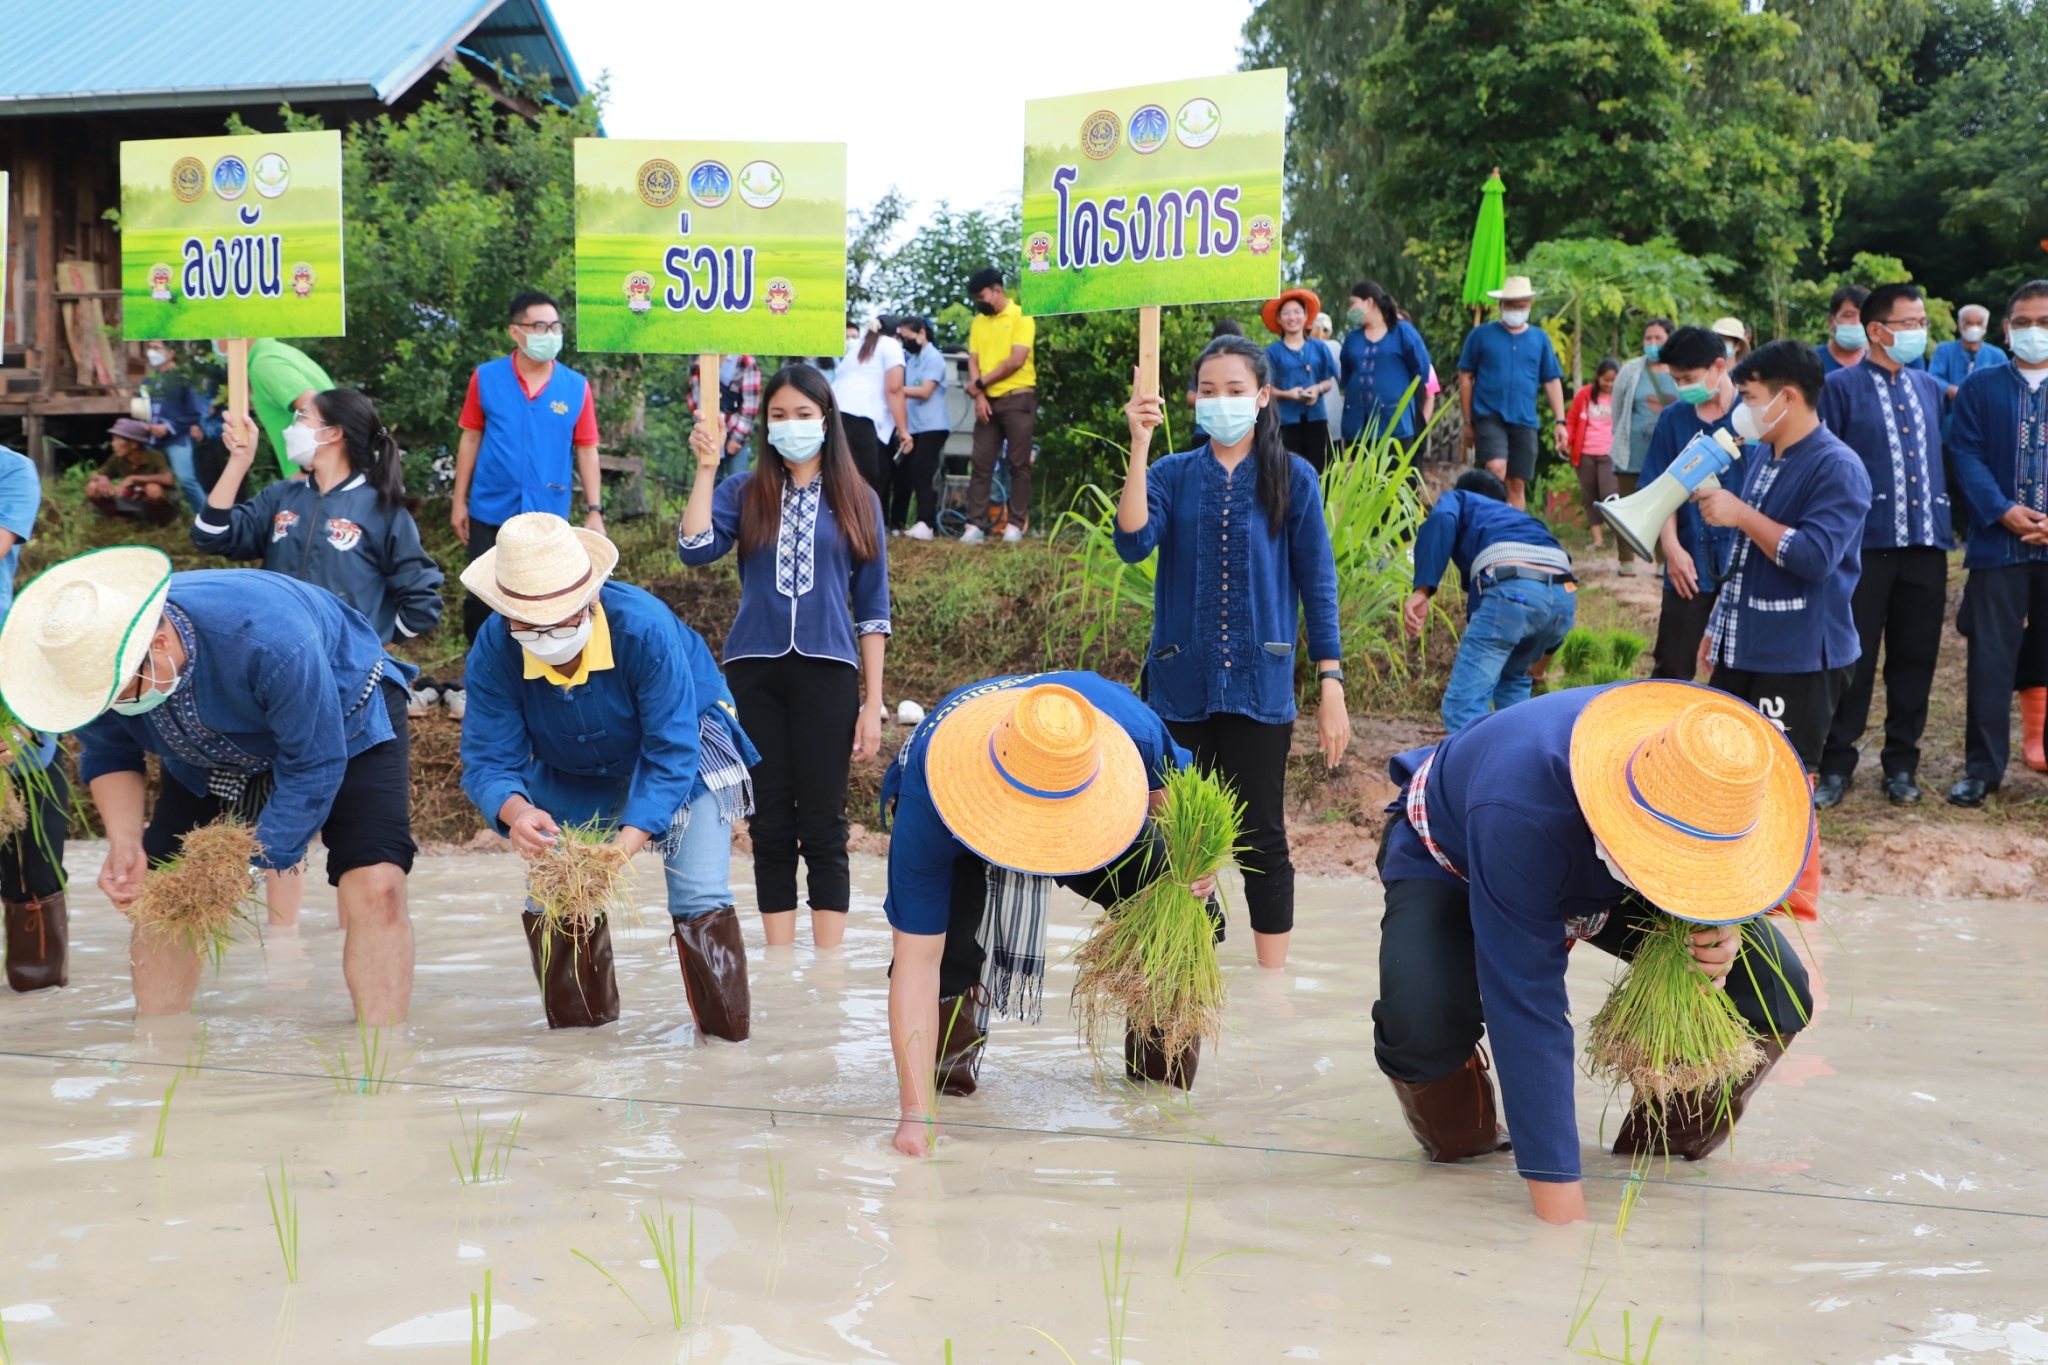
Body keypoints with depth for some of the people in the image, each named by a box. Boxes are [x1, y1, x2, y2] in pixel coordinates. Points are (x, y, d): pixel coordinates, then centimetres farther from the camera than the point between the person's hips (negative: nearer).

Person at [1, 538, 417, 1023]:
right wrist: (125, 845, -20)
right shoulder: (96, 661, -25)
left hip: (341, 722, -5)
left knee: (375, 887, -24)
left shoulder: (265, 637, -42)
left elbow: (314, 765, -30)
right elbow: (108, 754, -4)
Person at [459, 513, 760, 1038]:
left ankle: (727, 1031, 1)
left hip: (686, 742, -4)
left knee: (699, 897, -15)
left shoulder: (643, 627, -39)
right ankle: (582, 1022, 21)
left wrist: (626, 844, -49)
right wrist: (515, 812, -51)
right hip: (573, 773, 4)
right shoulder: (493, 651, -28)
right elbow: (489, 759, -27)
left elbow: (671, 753, -37)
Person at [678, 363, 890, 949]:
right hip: (754, 672, 1)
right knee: (770, 827, 4)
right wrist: (706, 467, -10)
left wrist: (872, 703, 2)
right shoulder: (744, 493, 8)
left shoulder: (857, 500, 7)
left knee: (822, 828, -1)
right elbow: (694, 549, -11)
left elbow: (872, 610, 7)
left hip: (827, 674, -1)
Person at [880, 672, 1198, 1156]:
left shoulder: (1129, 729, -39)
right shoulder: (927, 803, -45)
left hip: (1094, 816, 3)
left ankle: (1157, 1052, 15)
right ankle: (951, 1052, 4)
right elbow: (915, 958, -43)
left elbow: (1170, 785, -13)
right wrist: (916, 1111, -48)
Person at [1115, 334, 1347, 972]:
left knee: (1262, 839, 3)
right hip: (1180, 682, 2)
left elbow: (1317, 584, 1)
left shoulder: (1292, 478, 1)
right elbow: (1132, 542, -14)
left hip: (1259, 684, -2)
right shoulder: (1171, 475, 4)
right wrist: (1139, 446, -18)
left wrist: (1331, 685, -3)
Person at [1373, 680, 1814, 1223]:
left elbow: (1727, 879, -6)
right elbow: (1525, 1008, -45)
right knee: (1421, 1029, -35)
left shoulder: (1716, 763, -31)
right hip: (1450, 864, -4)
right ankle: (1461, 1149, 1)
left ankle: (1663, 1155, 7)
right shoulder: (1519, 815, -47)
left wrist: (1724, 931, -32)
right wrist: (1561, 1213, -45)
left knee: (1774, 995, -16)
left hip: (1600, 872, 4)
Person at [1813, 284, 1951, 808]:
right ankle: (1835, 765, 9)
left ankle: (1902, 764, 20)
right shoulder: (1840, 388, -2)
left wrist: (1959, 520, 8)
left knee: (1915, 656, 9)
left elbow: (1950, 458, 16)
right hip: (1864, 544, -4)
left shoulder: (1932, 389, 13)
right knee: (1853, 657, 0)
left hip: (1926, 545, 4)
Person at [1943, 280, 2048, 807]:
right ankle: (1983, 768, 9)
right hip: (1998, 544, 0)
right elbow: (1966, 454, -1)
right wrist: (2002, 511, -14)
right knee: (1991, 660, 2)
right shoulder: (1980, 386, 7)